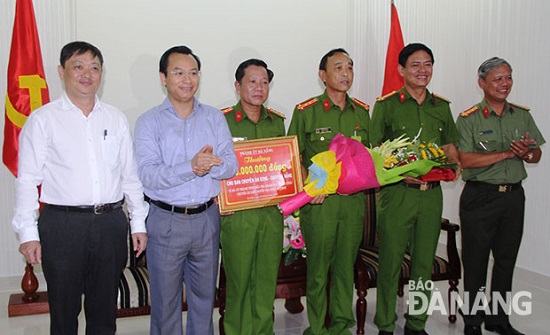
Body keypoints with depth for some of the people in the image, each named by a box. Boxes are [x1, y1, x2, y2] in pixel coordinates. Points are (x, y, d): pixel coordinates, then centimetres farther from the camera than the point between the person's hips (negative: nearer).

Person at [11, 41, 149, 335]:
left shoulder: (116, 119, 9)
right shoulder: (43, 119, 0)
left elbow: (130, 175, 11)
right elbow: (27, 180, -3)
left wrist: (138, 222, 8)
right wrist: (28, 233, -8)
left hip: (111, 223, 3)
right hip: (62, 224, -3)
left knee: (105, 311, 15)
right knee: (64, 311, 9)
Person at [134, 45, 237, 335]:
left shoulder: (214, 118, 5)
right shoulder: (149, 122, -4)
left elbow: (230, 165, -3)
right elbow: (148, 175, -15)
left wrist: (209, 165, -25)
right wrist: (191, 167, -28)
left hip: (207, 218, 3)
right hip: (166, 221, -3)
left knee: (204, 294, 17)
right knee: (165, 298, 9)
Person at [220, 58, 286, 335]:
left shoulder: (277, 121, 12)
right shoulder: (222, 120, -3)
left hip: (272, 211, 4)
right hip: (238, 213, -4)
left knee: (267, 278, 11)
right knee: (239, 279, 2)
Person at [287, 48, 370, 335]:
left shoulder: (362, 111, 10)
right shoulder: (306, 111, -3)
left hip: (354, 200, 4)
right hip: (319, 201, -4)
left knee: (346, 265, 12)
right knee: (318, 268, 3)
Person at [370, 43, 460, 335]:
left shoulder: (441, 107, 13)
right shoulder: (386, 105, -1)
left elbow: (450, 147, 19)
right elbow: (373, 152, -4)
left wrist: (454, 165, -2)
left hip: (432, 193, 4)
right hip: (396, 193, -4)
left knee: (424, 264, 12)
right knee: (390, 263, 1)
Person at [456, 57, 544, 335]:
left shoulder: (522, 115, 9)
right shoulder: (468, 119, -6)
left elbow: (537, 156, 13)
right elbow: (466, 159, -17)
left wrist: (526, 153, -11)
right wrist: (507, 153, -19)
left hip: (514, 195, 5)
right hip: (480, 197, -5)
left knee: (506, 260, 14)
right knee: (476, 262, 3)